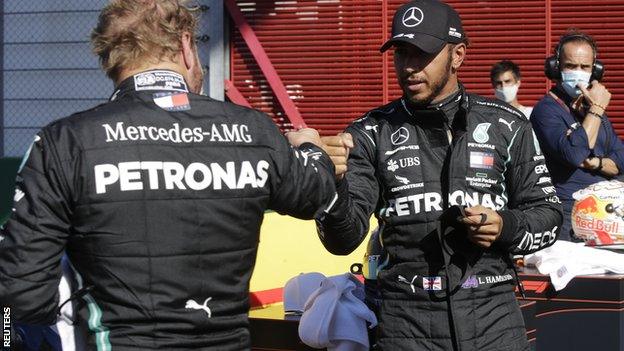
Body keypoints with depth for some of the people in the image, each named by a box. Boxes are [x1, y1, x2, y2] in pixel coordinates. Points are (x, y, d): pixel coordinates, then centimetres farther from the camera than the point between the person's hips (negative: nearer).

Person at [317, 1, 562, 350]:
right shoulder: (371, 133, 1)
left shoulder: (507, 124, 3)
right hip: (408, 321, 0)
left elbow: (547, 215, 10)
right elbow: (343, 240, -6)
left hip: (493, 315, 1)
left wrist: (506, 227, -11)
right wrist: (333, 184, -25)